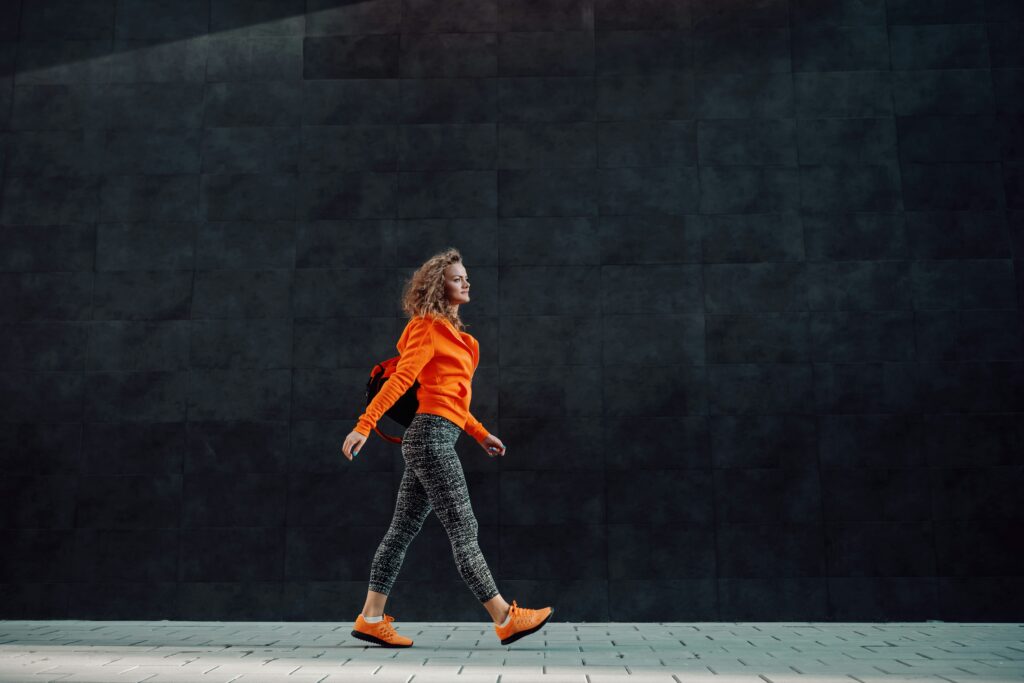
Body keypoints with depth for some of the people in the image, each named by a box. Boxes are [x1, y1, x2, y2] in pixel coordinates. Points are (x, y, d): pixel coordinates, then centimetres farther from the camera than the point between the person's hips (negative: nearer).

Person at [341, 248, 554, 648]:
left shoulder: (450, 331, 23)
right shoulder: (428, 327, -4)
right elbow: (399, 380, -15)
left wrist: (480, 434, 23)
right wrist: (364, 425, -22)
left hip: (429, 439, 9)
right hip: (432, 435, -9)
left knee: (404, 529, 9)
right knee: (463, 531, -6)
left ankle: (371, 619, 14)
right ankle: (505, 619, -2)